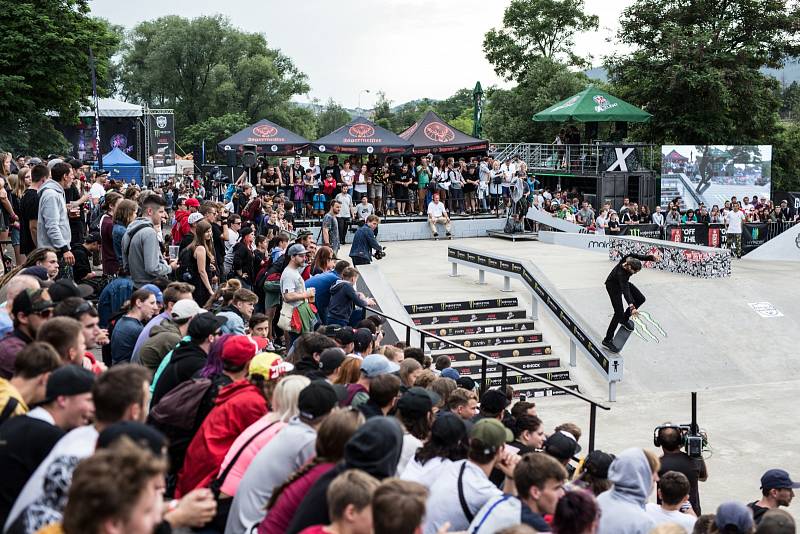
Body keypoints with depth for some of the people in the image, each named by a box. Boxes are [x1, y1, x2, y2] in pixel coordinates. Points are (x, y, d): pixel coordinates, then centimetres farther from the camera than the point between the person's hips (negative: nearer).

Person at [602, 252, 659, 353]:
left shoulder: (631, 258, -29)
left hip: (623, 282, 8)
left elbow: (643, 257, -14)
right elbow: (625, 290, -51)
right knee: (619, 313, -11)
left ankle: (624, 319, 23)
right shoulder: (621, 273, -44)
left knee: (641, 299, 4)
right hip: (613, 286, -8)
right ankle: (607, 340, -1)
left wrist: (652, 257, -36)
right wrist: (631, 306, -61)